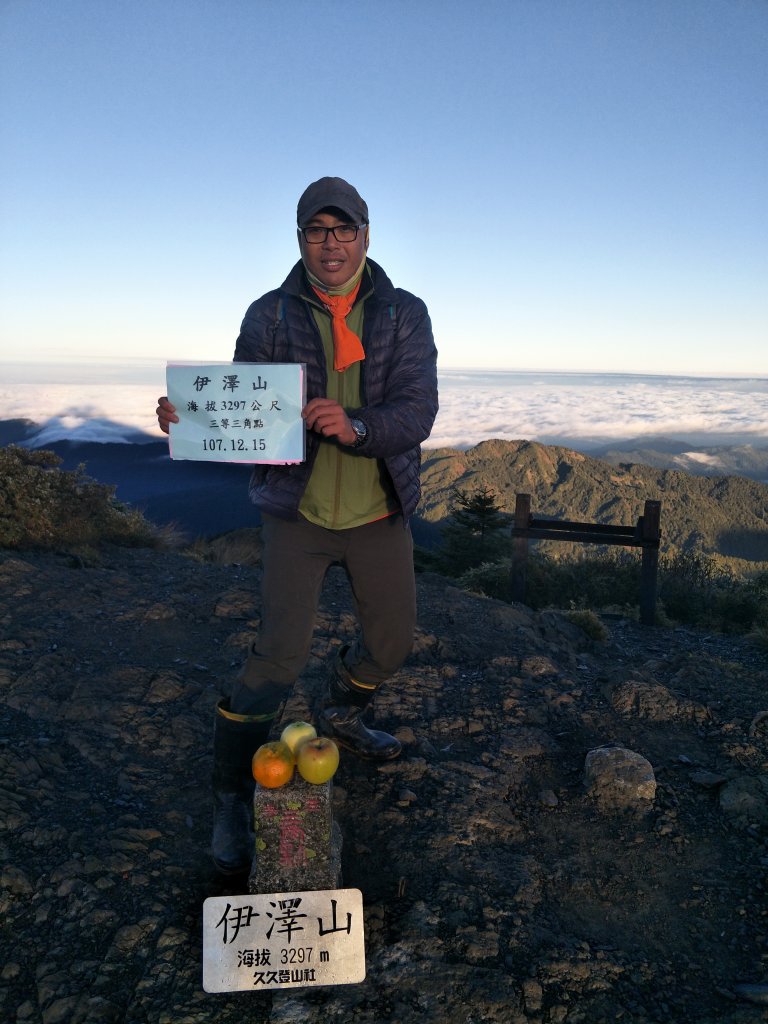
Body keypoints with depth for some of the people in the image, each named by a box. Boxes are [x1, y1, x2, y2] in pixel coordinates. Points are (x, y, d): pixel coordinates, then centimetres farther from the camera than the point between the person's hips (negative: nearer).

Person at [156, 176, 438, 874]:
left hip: (380, 514, 3)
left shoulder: (405, 315, -2)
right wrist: (191, 419, -28)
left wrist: (355, 425, -34)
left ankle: (340, 716, 47)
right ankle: (232, 799, 10)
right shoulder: (269, 317, -3)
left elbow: (417, 412, -14)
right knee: (280, 655, -10)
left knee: (392, 641, 15)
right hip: (297, 510, -3)